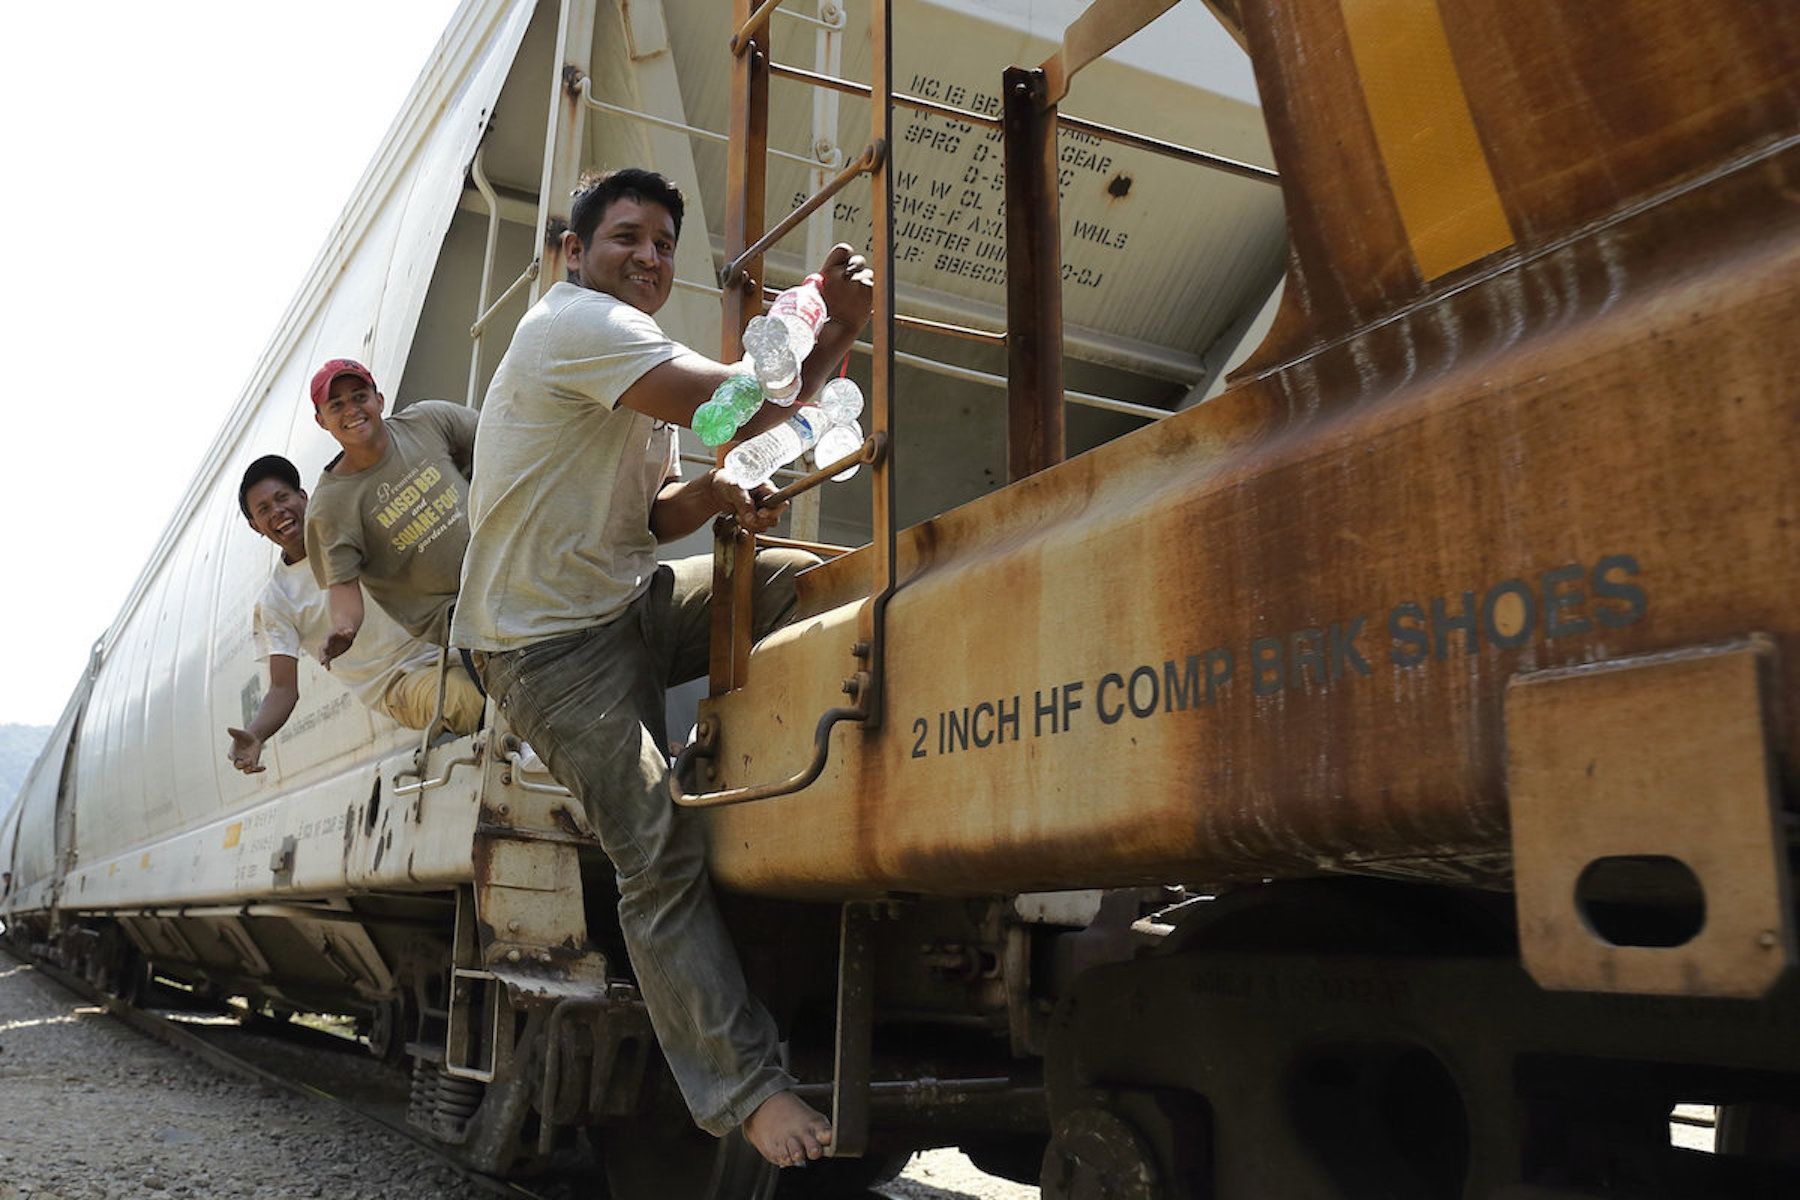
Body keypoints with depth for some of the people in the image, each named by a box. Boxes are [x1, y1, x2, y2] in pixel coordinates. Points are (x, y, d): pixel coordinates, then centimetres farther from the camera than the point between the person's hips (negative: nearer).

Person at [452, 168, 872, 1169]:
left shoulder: (636, 352, 15)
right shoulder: (575, 324, -16)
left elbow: (648, 517, 12)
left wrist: (709, 497, -10)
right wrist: (840, 328, -18)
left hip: (631, 600, 9)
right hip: (553, 644, -9)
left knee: (807, 582, -4)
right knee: (658, 850, -17)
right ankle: (746, 1087, -13)